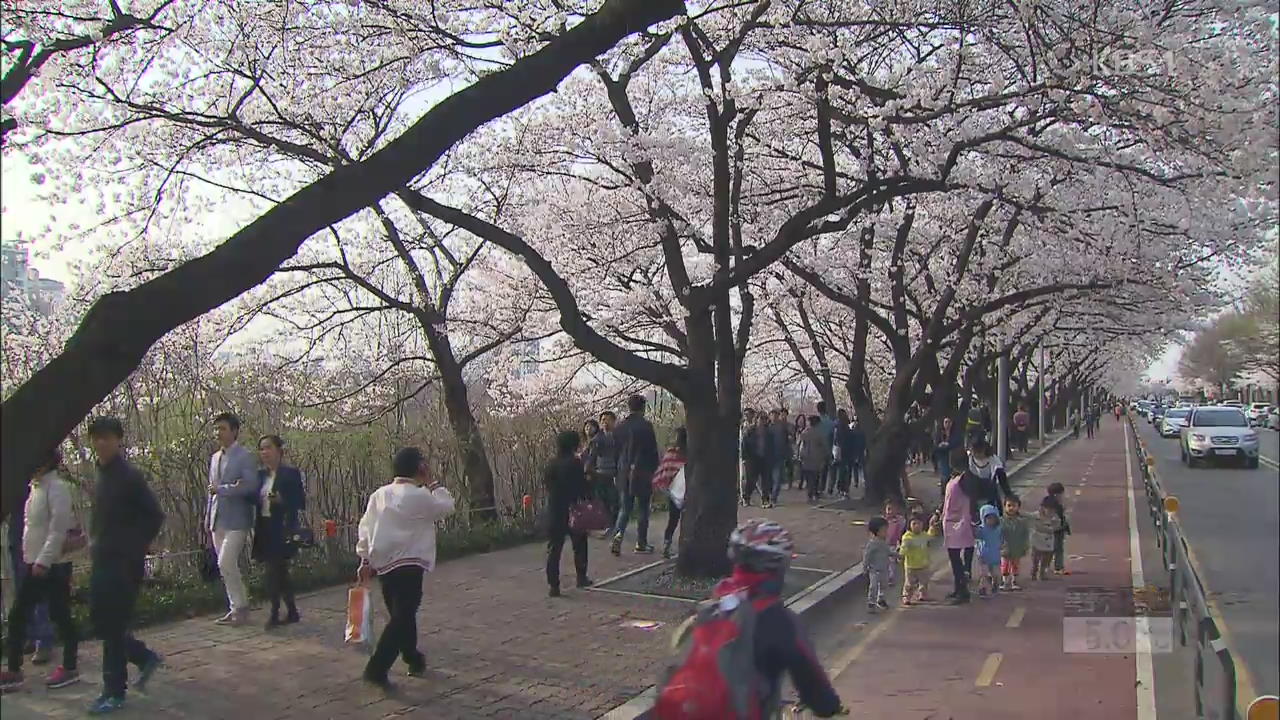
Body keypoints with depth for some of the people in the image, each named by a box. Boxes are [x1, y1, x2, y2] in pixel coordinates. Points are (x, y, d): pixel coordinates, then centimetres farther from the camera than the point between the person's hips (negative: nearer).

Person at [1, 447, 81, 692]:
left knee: (61, 616, 1)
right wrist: (30, 558, 13)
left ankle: (69, 669, 13)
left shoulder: (57, 487, -13)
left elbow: (58, 528, -19)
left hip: (53, 565, -8)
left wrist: (44, 560, -22)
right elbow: (34, 526, 17)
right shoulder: (35, 487, 12)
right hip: (33, 563, 8)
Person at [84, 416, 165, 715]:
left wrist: (136, 548, -11)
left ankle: (115, 692, 8)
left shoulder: (130, 476, -12)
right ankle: (146, 657, 29)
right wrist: (95, 548, 10)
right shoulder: (101, 477, 12)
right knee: (100, 622, 11)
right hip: (101, 562, 8)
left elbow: (154, 516, -13)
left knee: (113, 626, -3)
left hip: (124, 563, -8)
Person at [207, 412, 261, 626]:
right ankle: (236, 608, 17)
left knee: (226, 563, -14)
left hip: (236, 519, -7)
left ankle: (240, 607, -2)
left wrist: (222, 489, -16)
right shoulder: (215, 458, 17)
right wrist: (209, 517, 18)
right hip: (218, 520, 7)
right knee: (227, 566, 9)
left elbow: (251, 486, -17)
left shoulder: (245, 457, -7)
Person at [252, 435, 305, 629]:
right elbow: (256, 500, 14)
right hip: (265, 530, 7)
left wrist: (282, 501, -24)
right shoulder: (260, 475, 13)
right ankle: (292, 612, 21)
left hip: (282, 531, -7)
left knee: (274, 571, -8)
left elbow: (301, 503, -9)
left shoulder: (291, 473, -6)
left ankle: (275, 614, 1)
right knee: (279, 572, 11)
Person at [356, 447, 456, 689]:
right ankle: (376, 669, -10)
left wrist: (365, 560, 11)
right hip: (408, 564, -7)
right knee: (402, 618, -3)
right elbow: (447, 507, 2)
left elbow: (365, 527, 6)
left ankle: (413, 659, 35)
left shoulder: (380, 494, 6)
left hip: (383, 564, 7)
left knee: (401, 614, 19)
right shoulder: (419, 496, -11)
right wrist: (432, 483, 8)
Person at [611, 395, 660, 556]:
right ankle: (641, 543, 13)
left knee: (625, 508, 14)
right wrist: (655, 471, 0)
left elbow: (616, 451, 9)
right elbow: (653, 451, -10)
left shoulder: (619, 427, 3)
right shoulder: (646, 426, -13)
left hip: (624, 473, 4)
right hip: (643, 473, -4)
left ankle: (619, 535, -6)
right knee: (643, 510, 8)